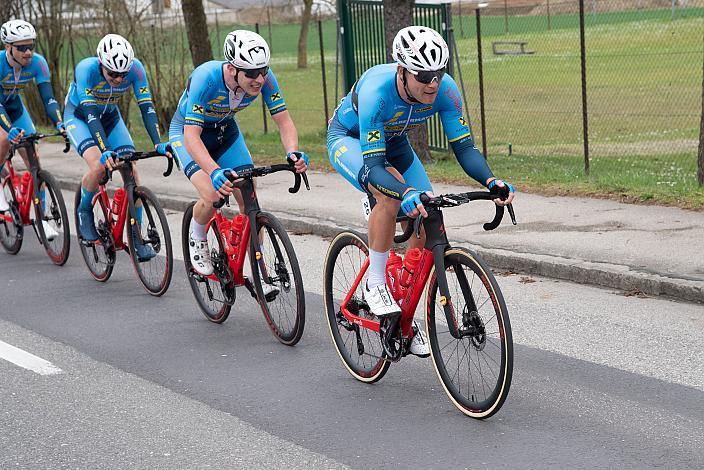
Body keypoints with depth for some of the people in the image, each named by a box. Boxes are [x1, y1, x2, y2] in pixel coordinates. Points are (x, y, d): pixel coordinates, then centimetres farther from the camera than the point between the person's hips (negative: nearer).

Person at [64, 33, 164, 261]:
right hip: (78, 116, -3)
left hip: (110, 116, 3)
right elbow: (90, 113, -38)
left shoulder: (135, 68, -26)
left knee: (132, 172, -13)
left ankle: (137, 239, -4)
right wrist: (105, 150, -48)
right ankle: (84, 210, 1)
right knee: (99, 166, -29)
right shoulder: (86, 69, -34)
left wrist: (158, 143, -39)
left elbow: (146, 107, -26)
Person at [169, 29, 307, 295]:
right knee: (213, 195, -25)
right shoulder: (206, 78, -39)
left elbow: (283, 120, -22)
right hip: (187, 131, -4)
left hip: (225, 131, 4)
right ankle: (197, 238, 7)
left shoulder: (264, 77, -27)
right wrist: (215, 172, -58)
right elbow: (192, 135, -42)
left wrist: (293, 152, -43)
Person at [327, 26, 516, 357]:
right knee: (391, 194, -35)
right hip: (348, 138, -5)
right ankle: (375, 285, -17)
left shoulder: (445, 90, -28)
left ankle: (404, 313, 8)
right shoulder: (376, 91, -41)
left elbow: (464, 146, -25)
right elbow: (374, 165, -44)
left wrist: (491, 181, -44)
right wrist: (407, 193, -62)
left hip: (392, 141, 5)